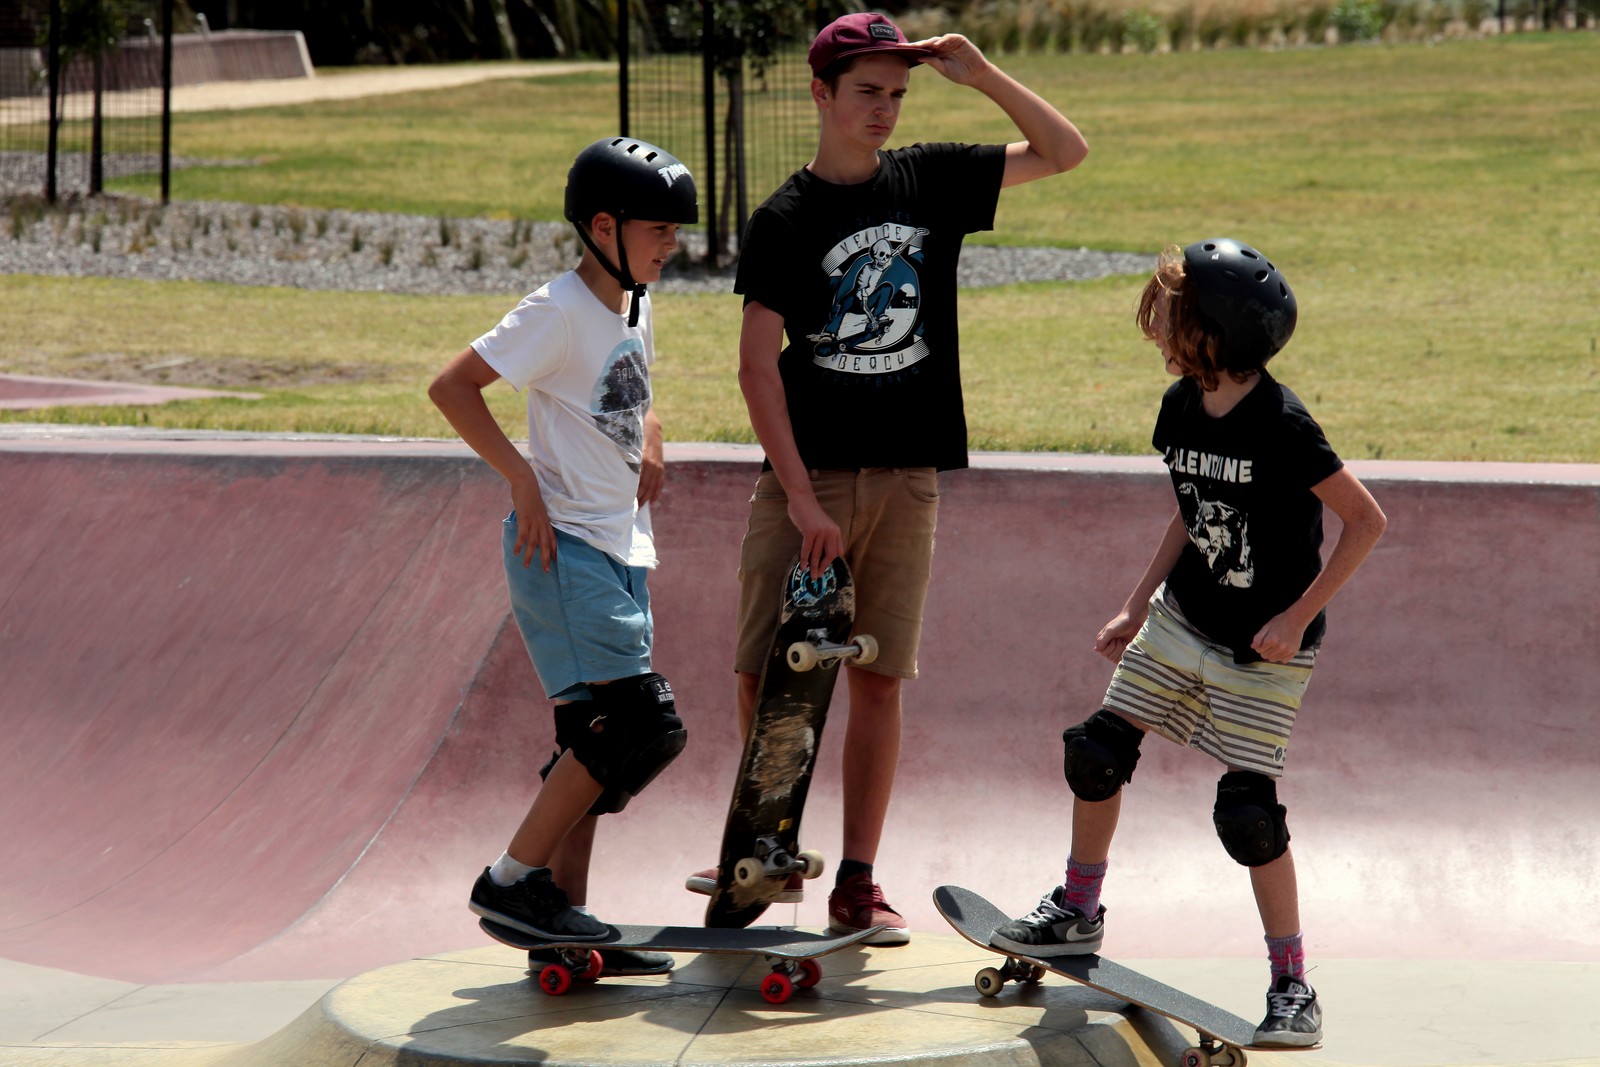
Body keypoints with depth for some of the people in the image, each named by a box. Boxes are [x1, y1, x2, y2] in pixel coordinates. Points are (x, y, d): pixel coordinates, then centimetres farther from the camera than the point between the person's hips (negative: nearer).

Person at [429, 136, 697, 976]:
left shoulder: (633, 311, 13)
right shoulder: (560, 311, -13)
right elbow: (451, 386, -17)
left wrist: (647, 447, 13)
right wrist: (523, 479, -19)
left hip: (621, 553, 9)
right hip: (563, 549, -9)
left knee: (593, 738, 9)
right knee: (640, 724, -16)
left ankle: (562, 913, 14)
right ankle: (513, 879, -9)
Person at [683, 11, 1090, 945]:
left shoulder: (931, 181, 7)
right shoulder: (785, 219, -2)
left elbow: (1066, 152, 12)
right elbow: (758, 362, -7)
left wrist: (982, 75, -2)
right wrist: (801, 496, -14)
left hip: (905, 478, 2)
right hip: (805, 475, -2)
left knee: (878, 682, 2)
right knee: (765, 675, -6)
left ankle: (857, 884, 7)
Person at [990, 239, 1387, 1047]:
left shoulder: (1281, 426, -23)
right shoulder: (1182, 408, -1)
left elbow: (1366, 521, -19)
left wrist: (1296, 619, -19)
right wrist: (1137, 608, 14)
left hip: (1263, 650, -7)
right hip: (1184, 619, 7)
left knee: (1248, 812, -9)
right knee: (1097, 754, 4)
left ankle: (1293, 987, 4)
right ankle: (1076, 916, 25)